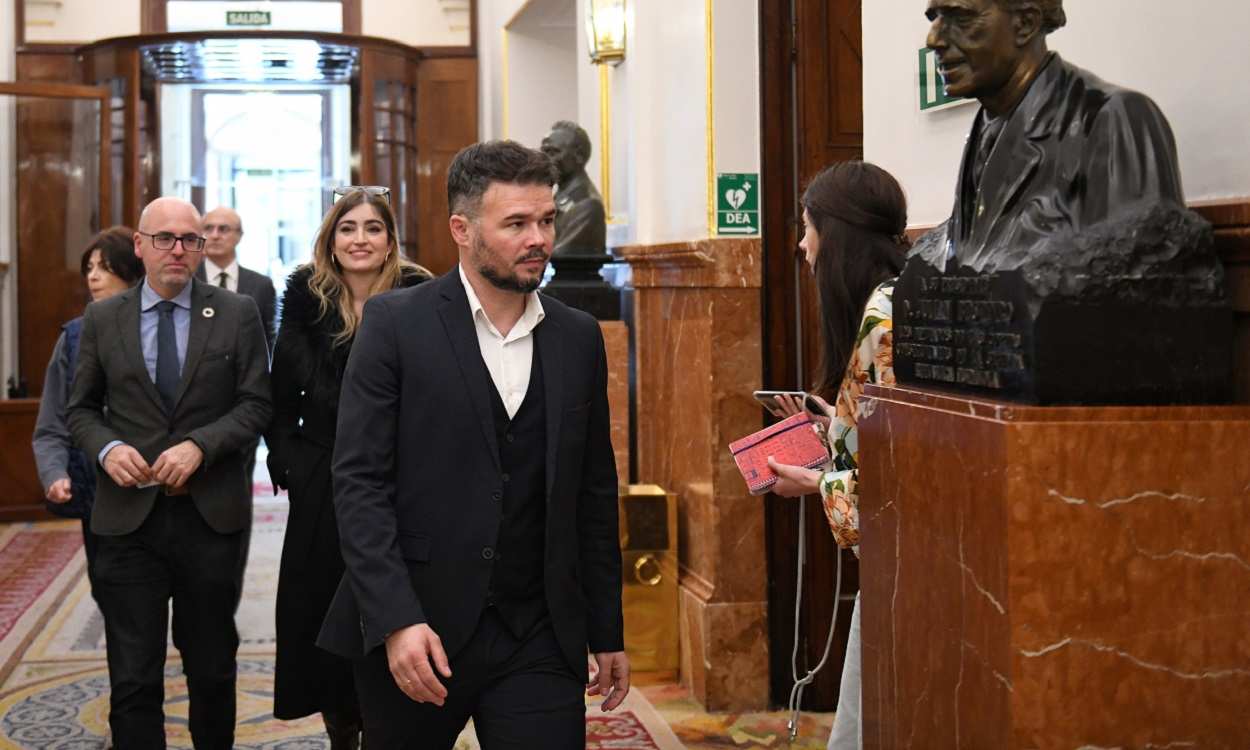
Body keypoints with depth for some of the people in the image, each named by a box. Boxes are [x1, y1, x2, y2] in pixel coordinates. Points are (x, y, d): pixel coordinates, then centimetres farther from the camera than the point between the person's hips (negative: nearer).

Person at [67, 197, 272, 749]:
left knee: (212, 667, 13)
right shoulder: (102, 319, 6)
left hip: (210, 512, 0)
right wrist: (107, 448, -10)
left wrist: (199, 445, -16)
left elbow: (255, 404, 0)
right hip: (128, 515, 0)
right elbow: (82, 408, 10)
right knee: (133, 678, 0)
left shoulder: (237, 314, 2)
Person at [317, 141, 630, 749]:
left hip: (539, 641, 3)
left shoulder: (579, 338, 8)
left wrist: (607, 632, 12)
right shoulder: (396, 323, -5)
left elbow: (594, 494, 12)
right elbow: (359, 481, -9)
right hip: (412, 634, -2)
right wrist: (396, 619, -18)